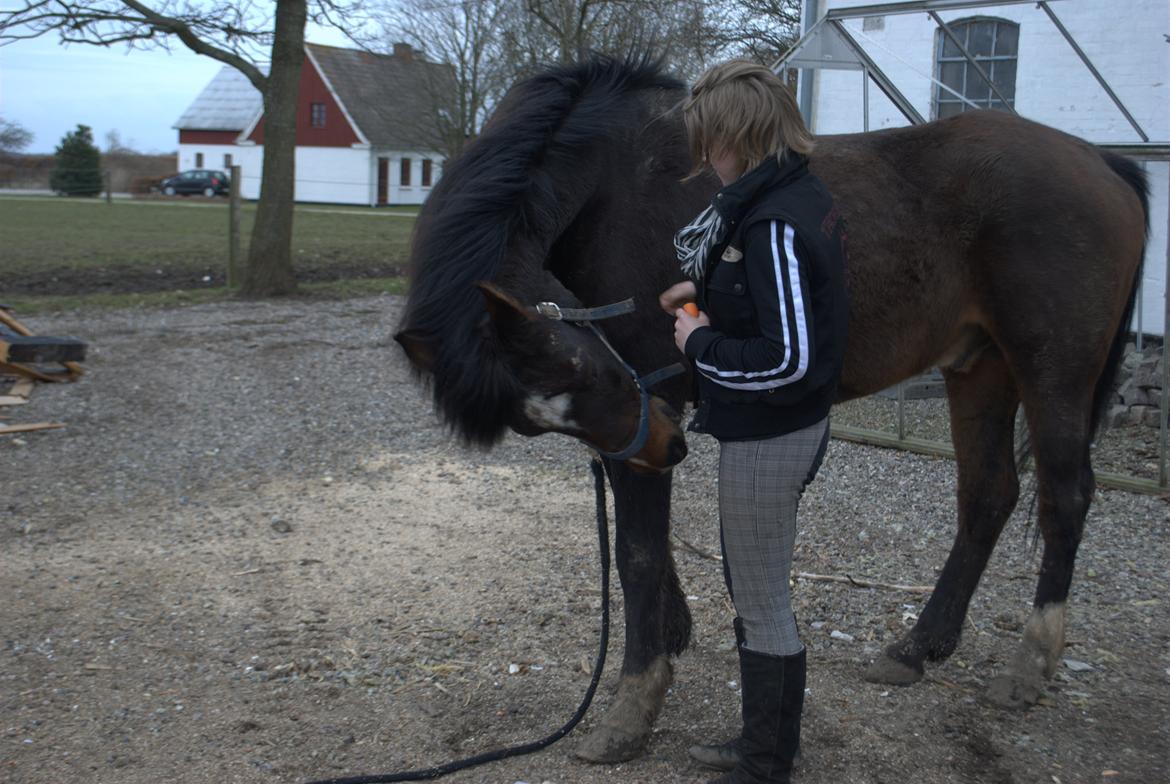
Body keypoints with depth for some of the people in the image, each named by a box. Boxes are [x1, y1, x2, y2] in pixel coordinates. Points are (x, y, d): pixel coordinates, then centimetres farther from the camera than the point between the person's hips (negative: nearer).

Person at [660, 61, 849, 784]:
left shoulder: (774, 223, -26)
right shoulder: (806, 196, 5)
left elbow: (785, 362, -30)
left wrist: (702, 341, -17)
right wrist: (709, 293, 8)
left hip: (769, 439, -10)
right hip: (793, 427, 10)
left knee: (763, 609, 5)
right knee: (754, 593, 23)